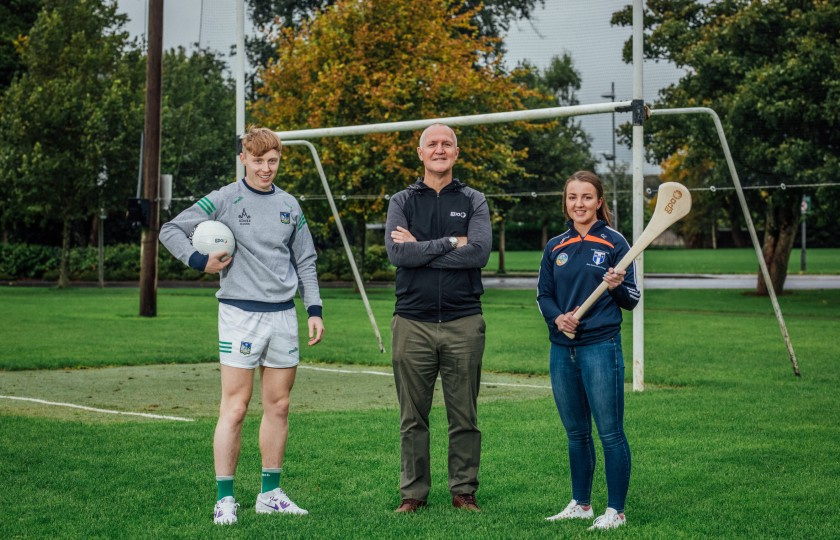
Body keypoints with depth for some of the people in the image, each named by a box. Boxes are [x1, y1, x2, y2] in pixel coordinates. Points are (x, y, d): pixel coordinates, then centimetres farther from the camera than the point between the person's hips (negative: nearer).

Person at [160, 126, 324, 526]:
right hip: (240, 313, -5)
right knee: (235, 409, -6)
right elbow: (170, 230, -3)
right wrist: (200, 262, -15)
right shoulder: (224, 200, -4)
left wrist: (315, 310, 9)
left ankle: (271, 494, 19)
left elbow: (305, 262, 16)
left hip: (283, 314, 5)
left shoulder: (289, 205, 11)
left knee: (278, 406, 9)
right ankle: (224, 499, 0)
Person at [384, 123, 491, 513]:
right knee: (413, 418, 6)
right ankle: (413, 492, 14)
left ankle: (464, 491, 15)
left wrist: (421, 249, -10)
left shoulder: (472, 201, 8)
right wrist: (450, 243, -11)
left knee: (464, 416, 5)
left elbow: (480, 252, -10)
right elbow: (396, 252, -9)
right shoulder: (402, 201, 8)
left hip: (463, 322, 0)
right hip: (412, 322, 0)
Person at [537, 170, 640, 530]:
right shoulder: (555, 247, 9)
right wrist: (557, 317, -8)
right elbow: (543, 295, 12)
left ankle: (616, 510, 5)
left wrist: (617, 287, -25)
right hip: (562, 349, 5)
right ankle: (580, 504, 25)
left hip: (600, 348, -5)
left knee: (610, 432, -3)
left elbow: (631, 301, -3)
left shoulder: (614, 242, -3)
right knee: (575, 433, 14)